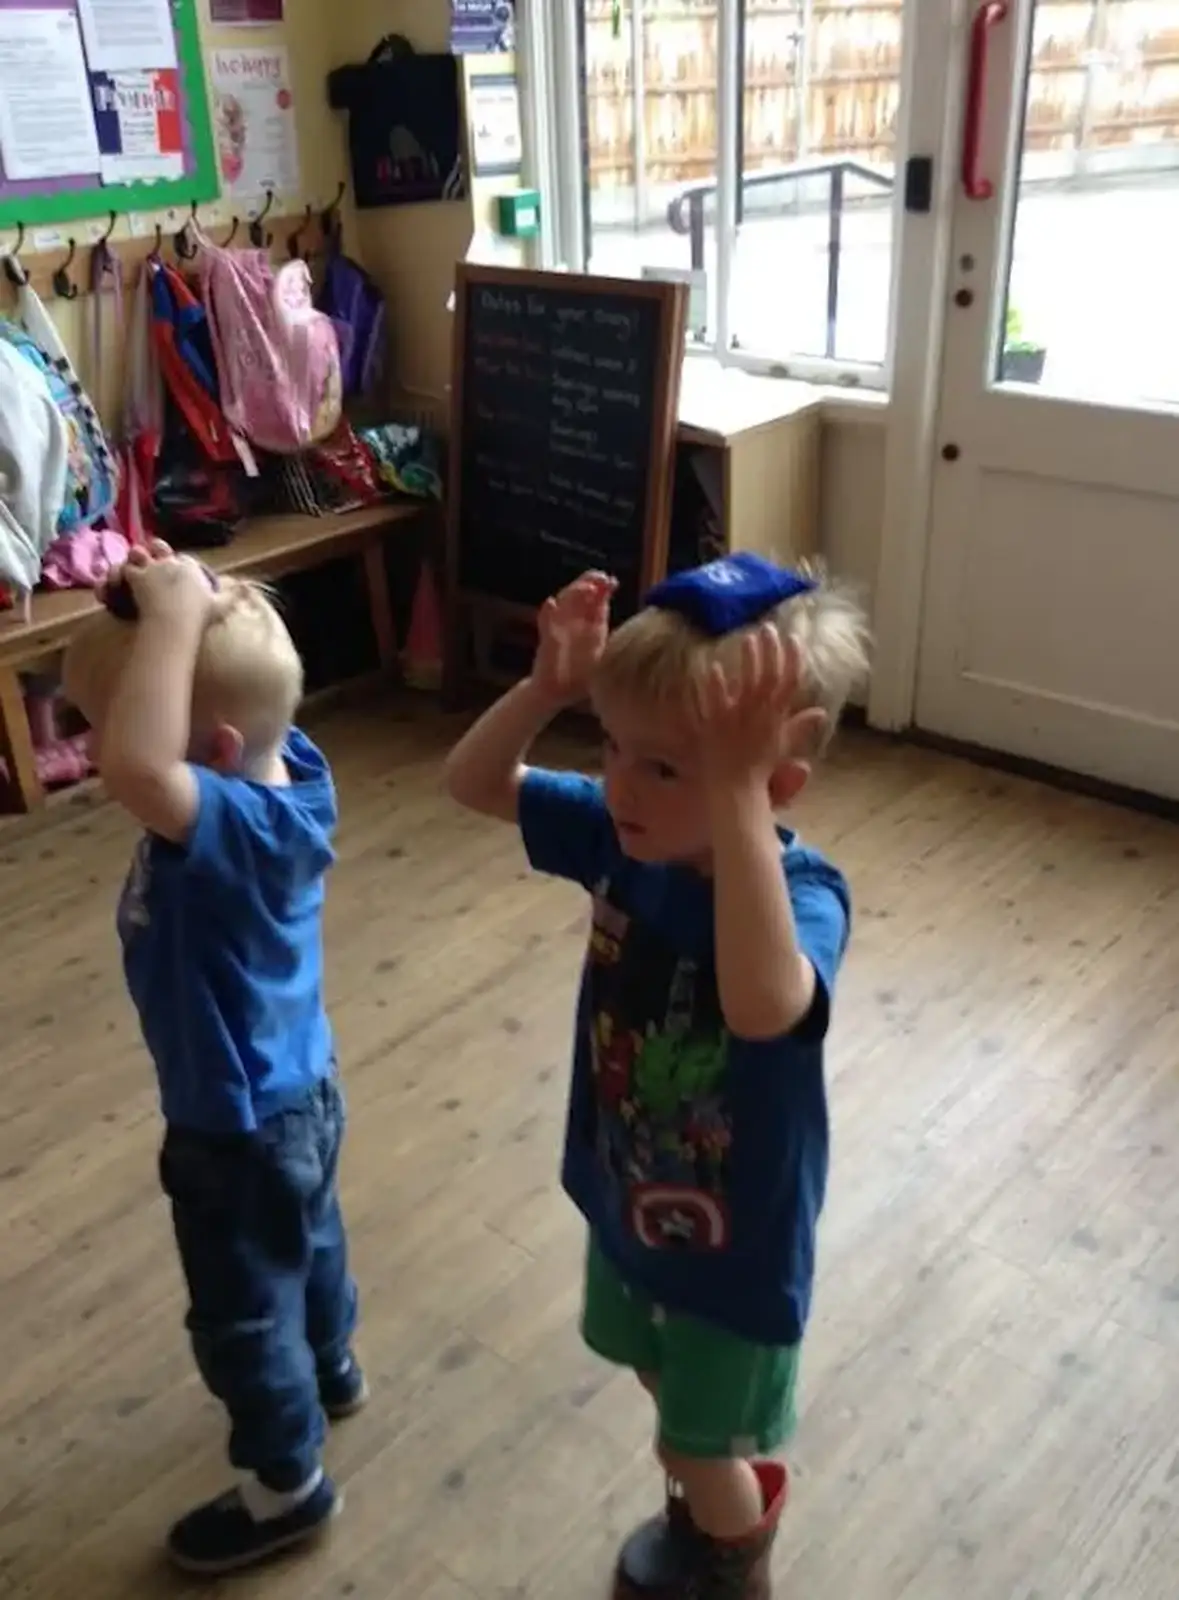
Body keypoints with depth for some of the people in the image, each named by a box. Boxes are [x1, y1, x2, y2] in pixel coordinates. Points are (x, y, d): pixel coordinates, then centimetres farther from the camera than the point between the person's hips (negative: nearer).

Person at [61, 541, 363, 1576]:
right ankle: (333, 1371, 61)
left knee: (242, 1315, 16)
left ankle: (288, 1486, 39)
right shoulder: (282, 764, -14)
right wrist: (178, 603, -17)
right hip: (291, 1094, 9)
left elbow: (135, 767, -57)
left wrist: (174, 615, -48)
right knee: (307, 1241, 33)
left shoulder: (250, 829, -38)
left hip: (239, 1125, -9)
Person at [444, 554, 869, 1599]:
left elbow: (763, 1007, -57)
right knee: (667, 1388, 33)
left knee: (701, 1444, 21)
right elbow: (473, 784, -9)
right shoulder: (621, 835, -17)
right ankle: (740, 1493, 64)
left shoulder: (804, 896, -35)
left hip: (736, 1238, -6)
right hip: (627, 1196, 6)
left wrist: (735, 789, -59)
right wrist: (548, 688, -28)